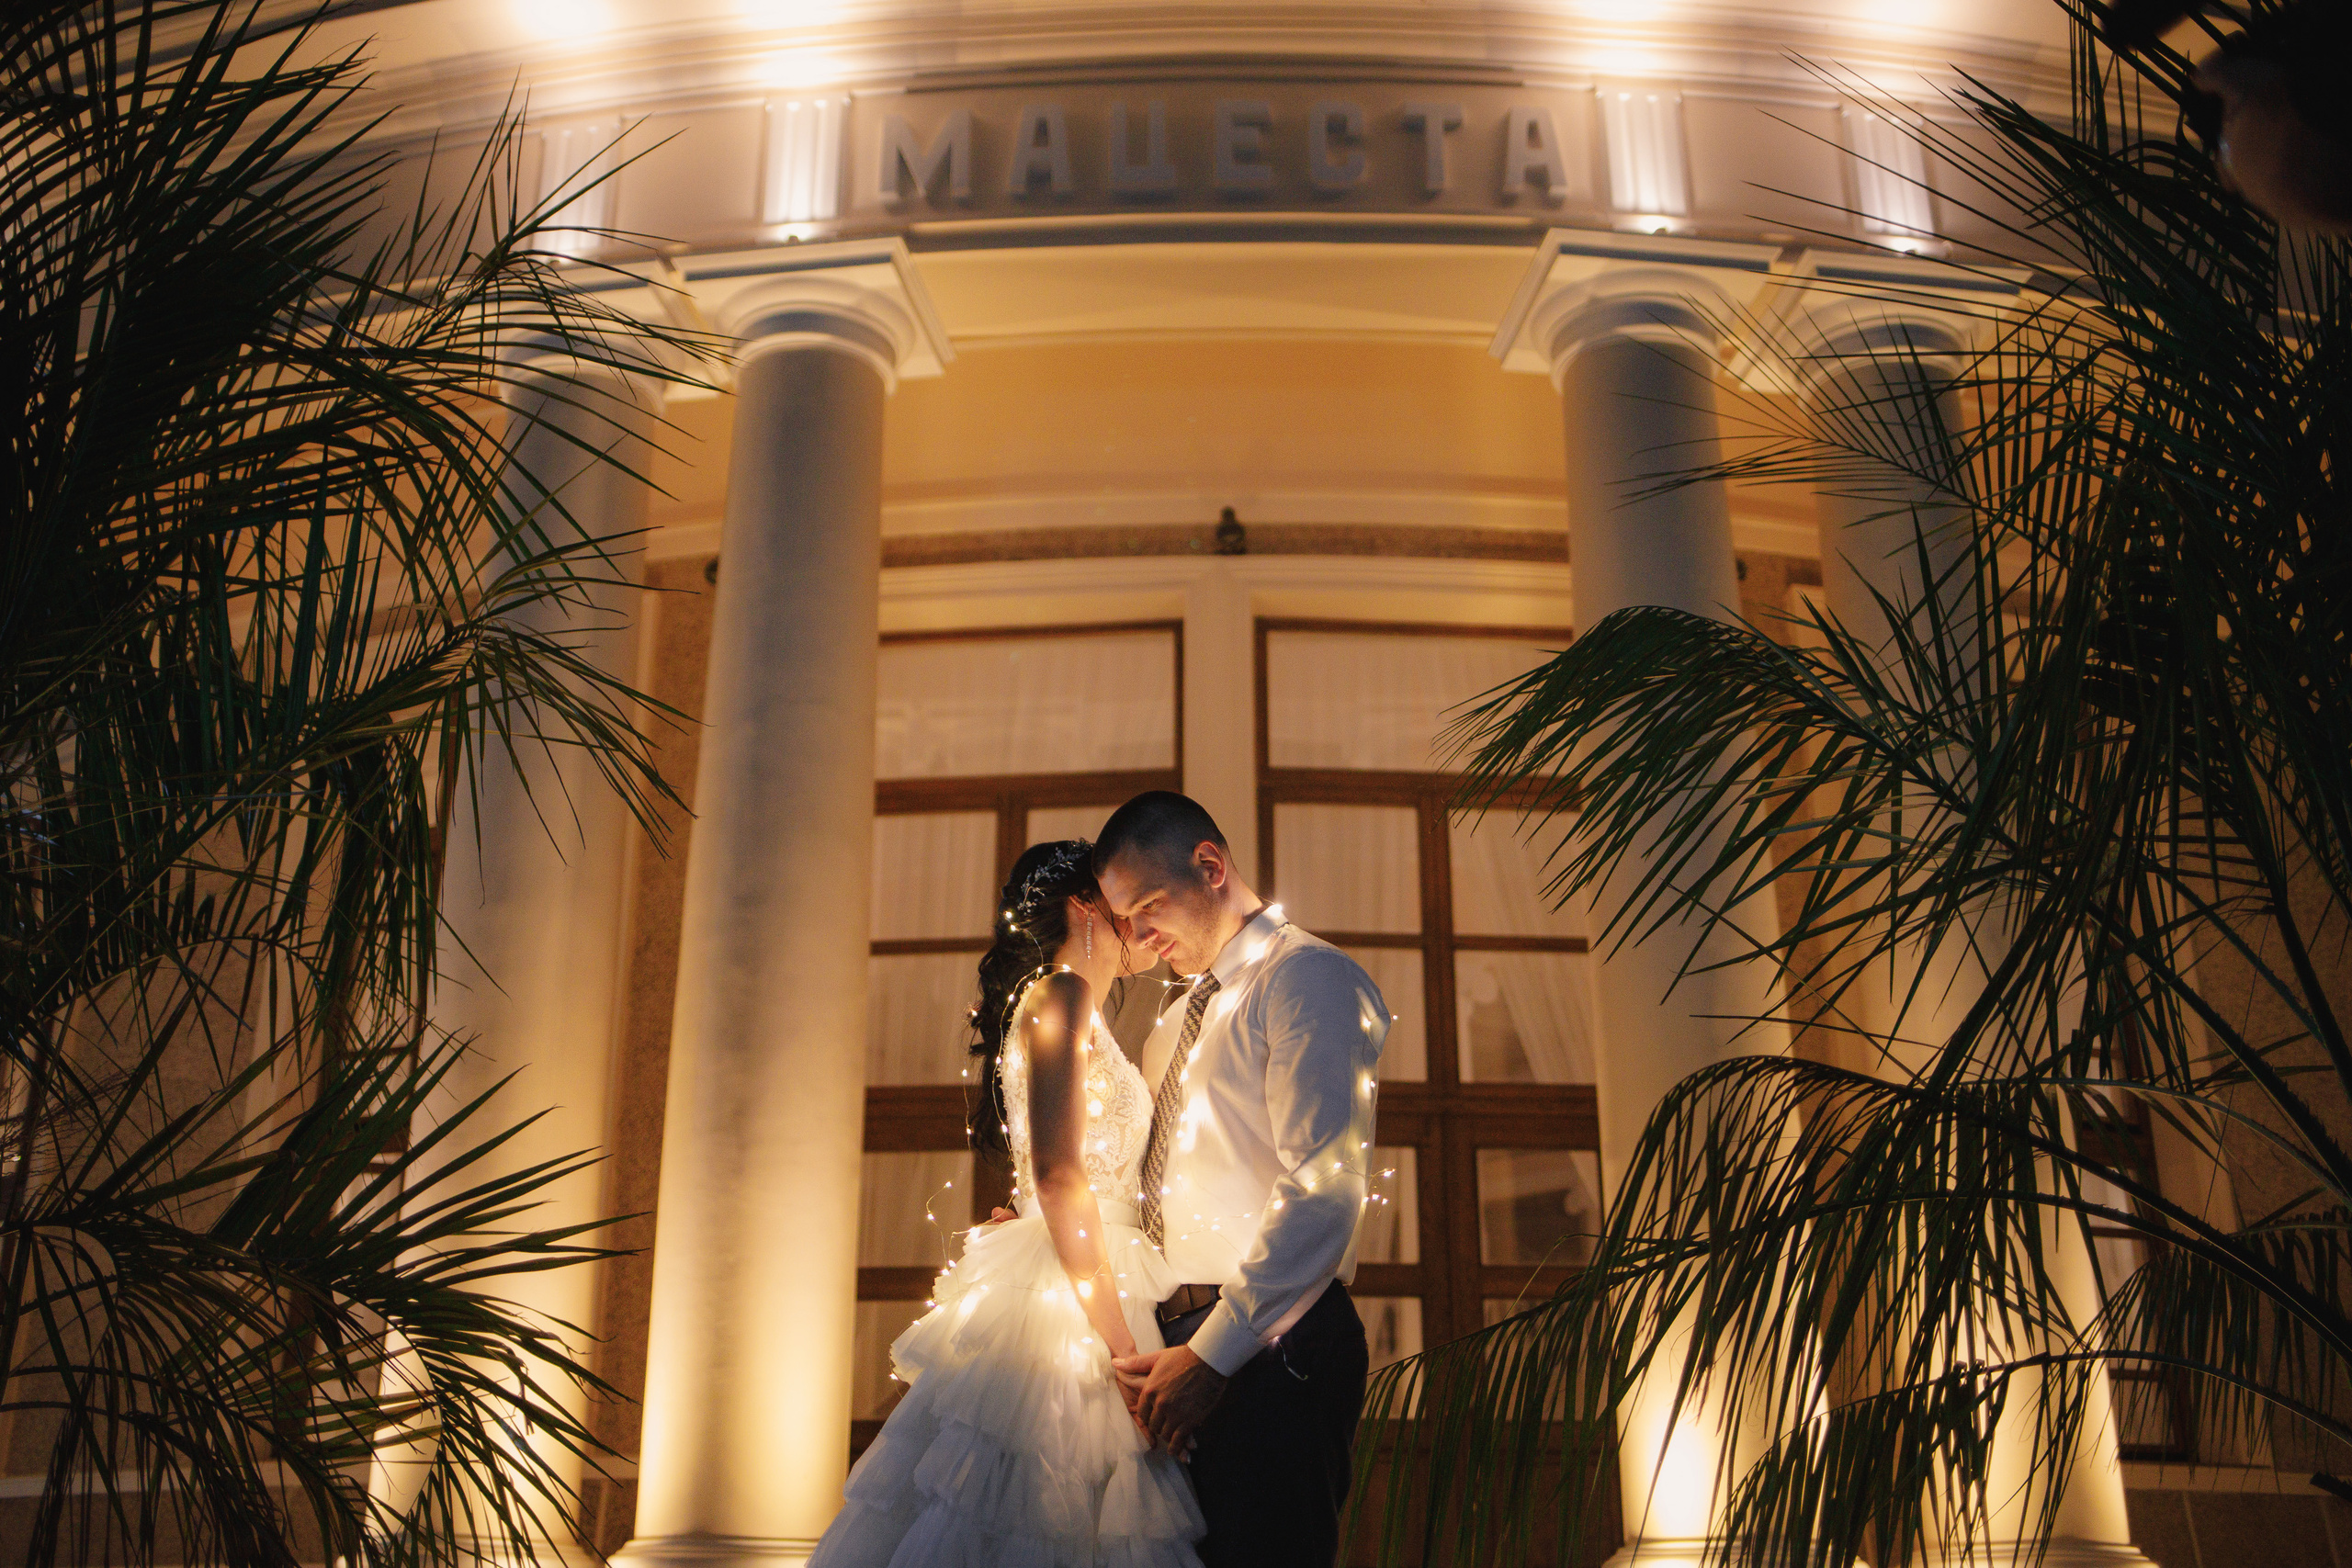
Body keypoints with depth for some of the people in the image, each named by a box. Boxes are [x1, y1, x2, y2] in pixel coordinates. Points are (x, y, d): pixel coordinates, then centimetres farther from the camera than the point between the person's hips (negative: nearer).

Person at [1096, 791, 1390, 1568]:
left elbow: (1321, 1190, -17)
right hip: (1177, 1344, 8)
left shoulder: (1308, 977, -7)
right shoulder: (1174, 1023, 22)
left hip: (1267, 1350, -8)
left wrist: (1212, 1355, -18)